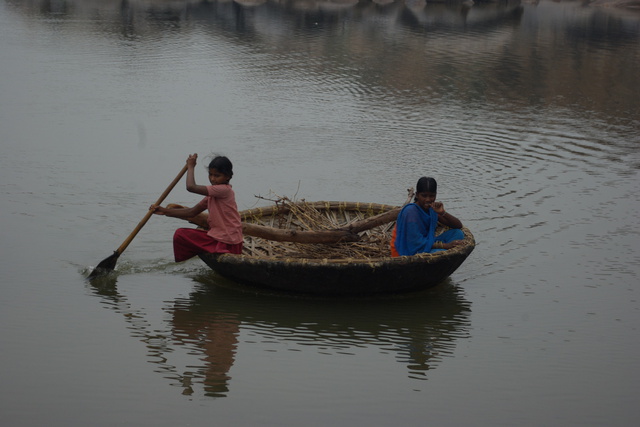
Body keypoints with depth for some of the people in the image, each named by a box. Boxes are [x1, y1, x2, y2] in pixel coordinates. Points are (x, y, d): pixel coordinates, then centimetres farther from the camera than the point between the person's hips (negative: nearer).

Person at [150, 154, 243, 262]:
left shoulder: (224, 190, -19)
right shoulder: (212, 193, 12)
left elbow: (191, 187, -26)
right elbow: (192, 212, 11)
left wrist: (191, 167, -9)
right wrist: (165, 211, 5)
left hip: (228, 244, -9)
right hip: (215, 236, 9)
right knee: (180, 234, 11)